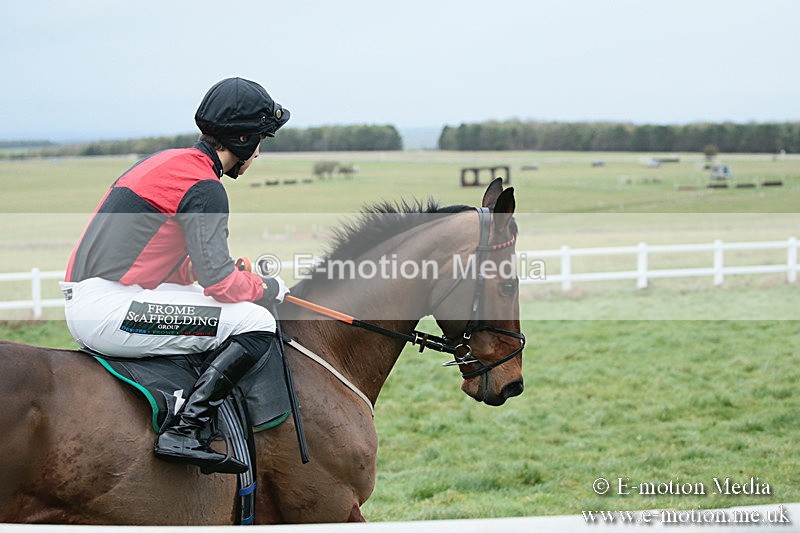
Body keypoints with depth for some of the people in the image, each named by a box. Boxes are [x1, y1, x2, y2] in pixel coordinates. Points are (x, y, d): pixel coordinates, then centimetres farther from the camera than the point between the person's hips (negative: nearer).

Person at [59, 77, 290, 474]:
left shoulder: (167, 161, 19)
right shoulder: (203, 186, -11)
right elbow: (219, 282, -14)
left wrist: (241, 279, 17)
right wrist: (270, 288, 4)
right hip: (108, 311, -10)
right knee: (255, 323, -12)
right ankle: (185, 432, -20)